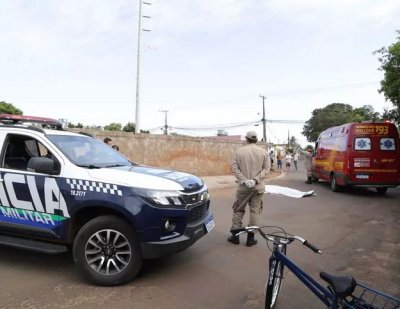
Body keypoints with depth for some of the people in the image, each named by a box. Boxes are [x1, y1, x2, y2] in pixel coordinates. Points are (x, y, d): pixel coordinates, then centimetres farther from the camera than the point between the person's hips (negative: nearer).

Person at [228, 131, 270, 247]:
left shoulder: (239, 151, 0)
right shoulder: (263, 152, 0)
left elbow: (234, 168, -7)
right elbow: (266, 168, -6)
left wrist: (244, 180, -12)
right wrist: (256, 180, -13)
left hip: (243, 186, 0)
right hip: (258, 187, 0)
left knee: (238, 210, 12)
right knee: (255, 211, 7)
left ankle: (235, 235, 17)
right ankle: (250, 238, 11)